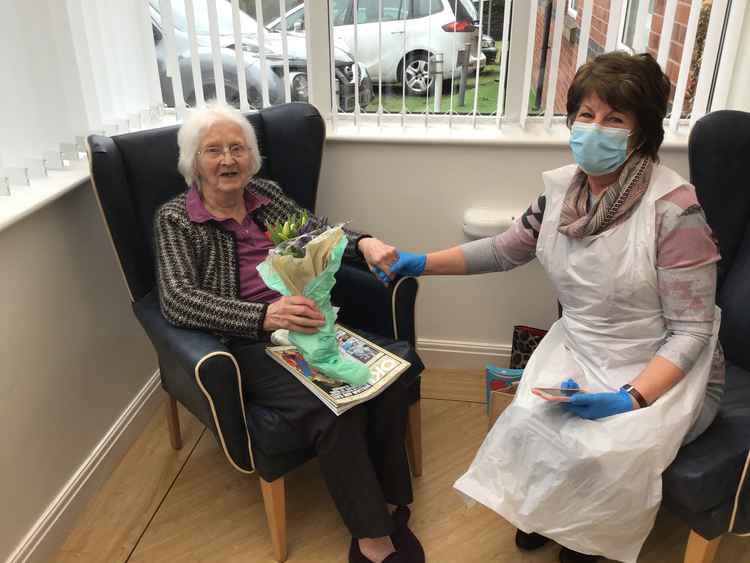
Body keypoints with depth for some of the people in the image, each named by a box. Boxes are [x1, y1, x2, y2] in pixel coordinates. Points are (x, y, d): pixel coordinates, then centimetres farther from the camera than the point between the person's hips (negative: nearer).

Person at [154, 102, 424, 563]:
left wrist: (363, 243, -10)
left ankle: (386, 502, -6)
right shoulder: (175, 218, 1)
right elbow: (177, 298, -14)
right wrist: (264, 316, -31)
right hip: (251, 346, -5)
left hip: (309, 325, 5)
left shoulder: (266, 194, 15)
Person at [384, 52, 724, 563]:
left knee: (600, 452, -25)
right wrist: (422, 263, 1)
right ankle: (542, 512, 19)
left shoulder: (673, 209, -22)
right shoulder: (562, 188, -5)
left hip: (663, 370, -4)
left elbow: (691, 330, -18)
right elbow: (506, 250, 9)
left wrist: (631, 398, -30)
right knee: (525, 426, -18)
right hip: (579, 352, 5)